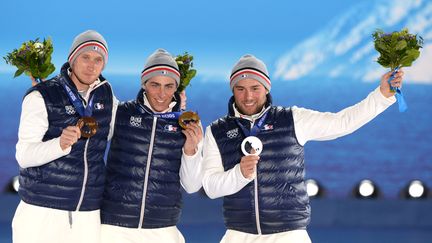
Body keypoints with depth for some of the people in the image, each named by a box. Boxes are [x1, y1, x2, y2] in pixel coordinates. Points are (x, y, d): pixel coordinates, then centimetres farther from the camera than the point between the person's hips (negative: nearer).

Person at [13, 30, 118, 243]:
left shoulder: (105, 93, 9)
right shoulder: (41, 96, -6)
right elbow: (24, 156, -12)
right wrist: (61, 144, -31)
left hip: (88, 216, 4)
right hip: (42, 211, -4)